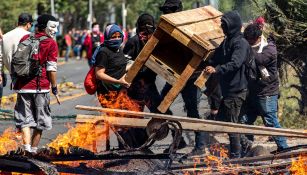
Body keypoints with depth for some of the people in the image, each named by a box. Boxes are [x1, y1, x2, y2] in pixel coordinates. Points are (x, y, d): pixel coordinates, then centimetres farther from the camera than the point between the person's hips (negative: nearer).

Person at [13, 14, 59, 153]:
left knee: (25, 120, 4)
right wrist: (54, 87, 0)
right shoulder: (51, 44, -5)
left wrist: (16, 80, 24)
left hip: (23, 86, 3)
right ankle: (33, 149, 18)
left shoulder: (25, 39, 8)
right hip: (41, 87, -3)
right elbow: (51, 68, -9)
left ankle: (27, 147, -12)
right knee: (40, 121, 13)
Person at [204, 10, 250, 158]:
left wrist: (216, 69, -40)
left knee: (231, 122, -7)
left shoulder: (241, 43, -15)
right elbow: (216, 59, 21)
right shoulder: (227, 42, 15)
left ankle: (235, 155, 0)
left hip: (236, 90, -10)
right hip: (228, 89, 10)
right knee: (221, 119, 14)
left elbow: (235, 63, -29)